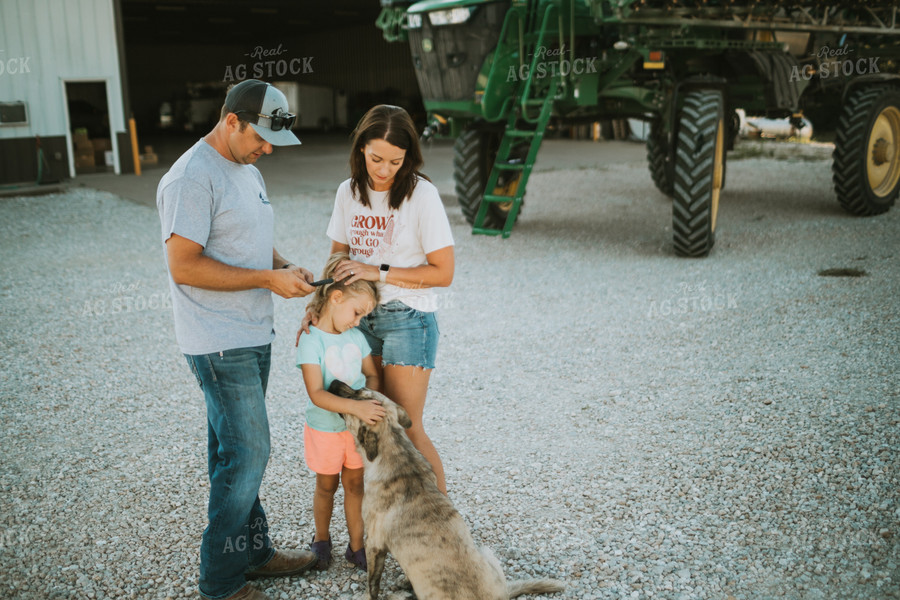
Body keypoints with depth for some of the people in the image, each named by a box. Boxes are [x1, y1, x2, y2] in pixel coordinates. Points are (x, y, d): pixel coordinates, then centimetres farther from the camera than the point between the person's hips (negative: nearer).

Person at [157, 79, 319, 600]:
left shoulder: (247, 170, 14)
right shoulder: (192, 178, -17)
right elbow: (184, 266, -22)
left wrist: (285, 266, 2)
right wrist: (268, 278, -20)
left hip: (253, 336, 9)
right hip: (220, 344, -9)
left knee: (239, 451, 18)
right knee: (246, 454, -4)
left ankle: (253, 550, 31)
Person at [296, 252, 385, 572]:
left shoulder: (356, 338, 0)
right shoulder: (311, 341, -20)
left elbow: (371, 374, 7)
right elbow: (316, 394, -27)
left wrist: (371, 399, -14)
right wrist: (355, 406, -37)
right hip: (324, 429, -4)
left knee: (355, 485, 12)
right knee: (327, 486, 14)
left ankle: (356, 546, 24)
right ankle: (321, 539, 37)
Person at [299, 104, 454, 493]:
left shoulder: (421, 195, -13)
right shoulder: (348, 192, 3)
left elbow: (443, 273, -13)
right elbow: (338, 260, 11)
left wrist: (380, 272, -19)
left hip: (408, 321, -5)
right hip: (360, 318, 5)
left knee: (405, 428, -1)